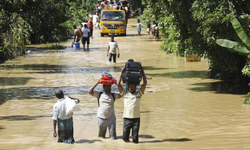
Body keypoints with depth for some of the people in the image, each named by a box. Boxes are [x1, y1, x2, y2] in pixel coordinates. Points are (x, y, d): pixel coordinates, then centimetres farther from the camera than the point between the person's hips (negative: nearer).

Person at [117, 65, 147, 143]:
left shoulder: (139, 93, 7)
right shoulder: (124, 93, 6)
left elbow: (145, 83, -2)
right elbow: (118, 84, -3)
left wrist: (142, 72, 2)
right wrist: (122, 72, 0)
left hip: (136, 118, 0)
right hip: (127, 117, 0)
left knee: (135, 139, 0)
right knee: (125, 137, 3)